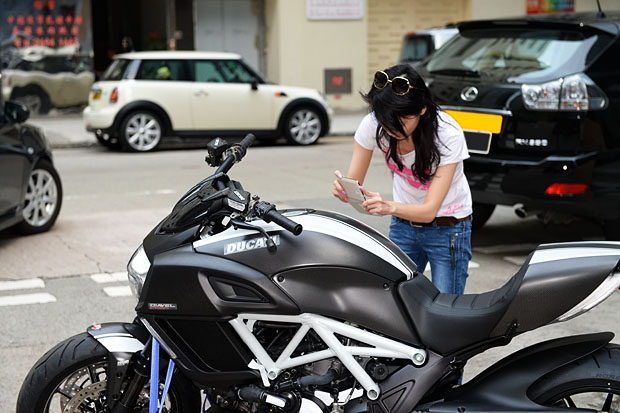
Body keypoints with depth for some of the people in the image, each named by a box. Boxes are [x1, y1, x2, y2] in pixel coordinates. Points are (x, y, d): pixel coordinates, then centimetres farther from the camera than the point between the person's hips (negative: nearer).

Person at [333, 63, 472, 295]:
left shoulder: (448, 134, -26)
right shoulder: (372, 125, -16)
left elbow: (430, 210, -27)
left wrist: (390, 207, -46)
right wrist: (344, 190, -34)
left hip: (447, 227, -3)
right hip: (402, 225, 4)